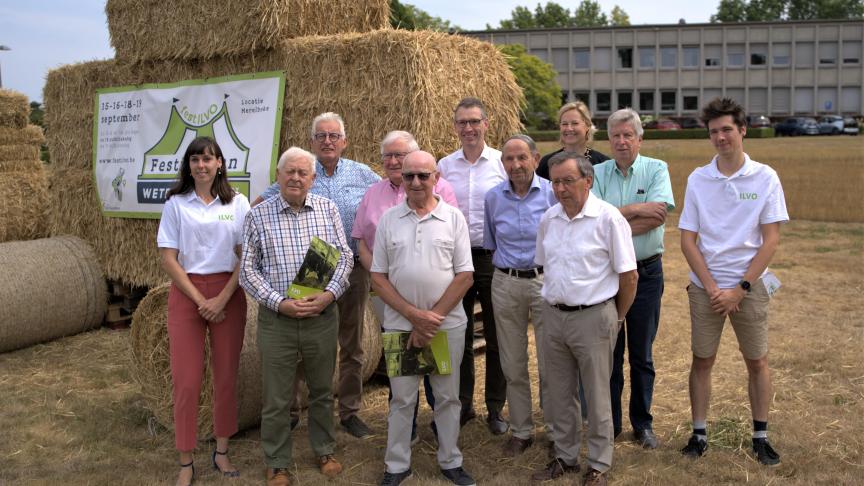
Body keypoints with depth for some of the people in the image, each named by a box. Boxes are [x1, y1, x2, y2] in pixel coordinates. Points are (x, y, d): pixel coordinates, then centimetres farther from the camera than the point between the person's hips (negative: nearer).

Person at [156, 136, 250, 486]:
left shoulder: (237, 203, 2)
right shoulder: (176, 204, 1)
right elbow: (168, 259, -2)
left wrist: (222, 299, -10)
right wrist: (199, 299, -9)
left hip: (228, 295, 1)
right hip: (186, 293, -1)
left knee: (227, 376, 7)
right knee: (187, 380, -1)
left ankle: (222, 451, 23)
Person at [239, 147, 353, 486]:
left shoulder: (328, 209, 4)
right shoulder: (258, 215, -2)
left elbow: (345, 257, 2)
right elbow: (248, 269, -4)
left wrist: (329, 294, -13)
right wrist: (279, 303, -15)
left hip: (323, 316, 2)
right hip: (276, 319, -2)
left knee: (322, 390, 16)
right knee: (277, 398, 7)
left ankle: (324, 451, 36)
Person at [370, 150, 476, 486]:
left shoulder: (453, 218, -1)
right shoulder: (388, 219, 2)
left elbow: (465, 276, -4)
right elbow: (378, 277, 0)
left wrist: (433, 316, -11)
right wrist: (413, 315, -10)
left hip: (448, 324, 0)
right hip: (399, 324, 1)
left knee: (447, 396, 11)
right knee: (402, 398, 10)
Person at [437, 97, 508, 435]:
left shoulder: (503, 163, -1)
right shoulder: (444, 166, 6)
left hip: (494, 257, -2)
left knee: (497, 338, 6)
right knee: (459, 337, 10)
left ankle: (495, 408, 19)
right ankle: (462, 403, 25)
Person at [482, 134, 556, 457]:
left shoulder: (552, 193, -5)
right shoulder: (493, 197, 3)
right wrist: (505, 268, 10)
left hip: (545, 281, -3)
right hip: (505, 284, 3)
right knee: (513, 365, 10)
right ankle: (521, 431, 25)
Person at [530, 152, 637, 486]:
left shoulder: (608, 218, -12)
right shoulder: (549, 218, 6)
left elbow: (628, 275, -9)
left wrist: (617, 319, -1)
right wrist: (555, 302, 15)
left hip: (593, 317, -6)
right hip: (553, 316, 6)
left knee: (597, 396, 6)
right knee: (559, 393, 15)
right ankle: (565, 457, 31)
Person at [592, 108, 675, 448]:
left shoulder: (657, 169, 0)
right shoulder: (597, 173, 3)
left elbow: (658, 216, -16)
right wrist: (636, 209, -14)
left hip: (646, 271, -1)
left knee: (642, 354, 9)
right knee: (609, 352, 8)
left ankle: (642, 423, 23)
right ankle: (608, 423, 21)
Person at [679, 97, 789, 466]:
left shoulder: (765, 178, -3)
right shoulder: (698, 179, 0)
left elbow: (770, 240, -5)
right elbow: (687, 239, 0)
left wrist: (739, 289, -11)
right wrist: (712, 287, -9)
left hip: (749, 286, -1)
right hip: (705, 286, 1)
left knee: (757, 361, 7)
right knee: (702, 361, 7)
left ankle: (761, 437, 21)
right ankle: (699, 434, 19)